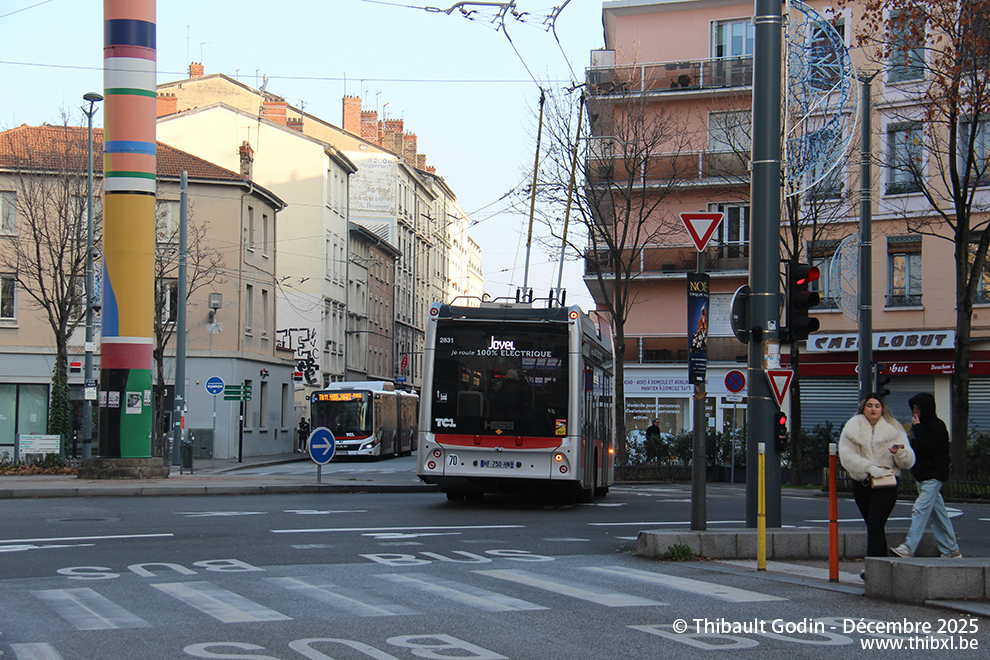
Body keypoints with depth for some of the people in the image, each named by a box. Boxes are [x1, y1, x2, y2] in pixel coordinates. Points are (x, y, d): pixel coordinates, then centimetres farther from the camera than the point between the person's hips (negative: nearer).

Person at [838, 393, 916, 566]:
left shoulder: (894, 430, 7)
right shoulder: (853, 428, 6)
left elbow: (908, 462, 4)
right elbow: (847, 456, -8)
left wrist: (900, 452, -18)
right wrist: (869, 468, -20)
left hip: (886, 484, -3)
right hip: (861, 484, 3)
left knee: (875, 526, -15)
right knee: (873, 527, 11)